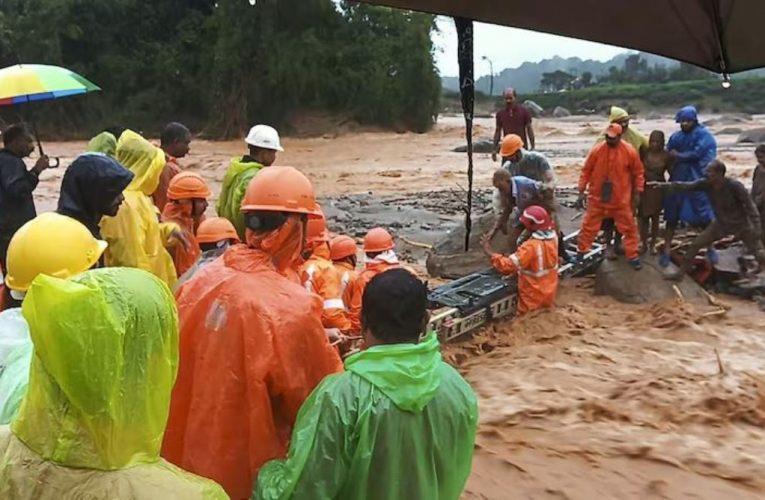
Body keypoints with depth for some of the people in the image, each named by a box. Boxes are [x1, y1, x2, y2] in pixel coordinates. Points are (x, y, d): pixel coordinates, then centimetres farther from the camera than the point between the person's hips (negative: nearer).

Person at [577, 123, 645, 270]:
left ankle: (633, 256, 21)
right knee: (589, 226, 8)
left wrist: (637, 193, 1)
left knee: (629, 227, 8)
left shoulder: (629, 152, -9)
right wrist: (582, 191, -4)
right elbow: (586, 171, -2)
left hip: (621, 199, 0)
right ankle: (581, 253, 23)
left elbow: (638, 173, 2)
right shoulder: (597, 150, -9)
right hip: (597, 198, 0)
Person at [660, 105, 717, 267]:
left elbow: (697, 154, -15)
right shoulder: (676, 136, 6)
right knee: (672, 216, 4)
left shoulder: (704, 135, -5)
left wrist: (678, 156, -4)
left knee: (704, 217, 5)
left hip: (698, 181, -3)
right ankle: (666, 251, 9)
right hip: (678, 181, 3)